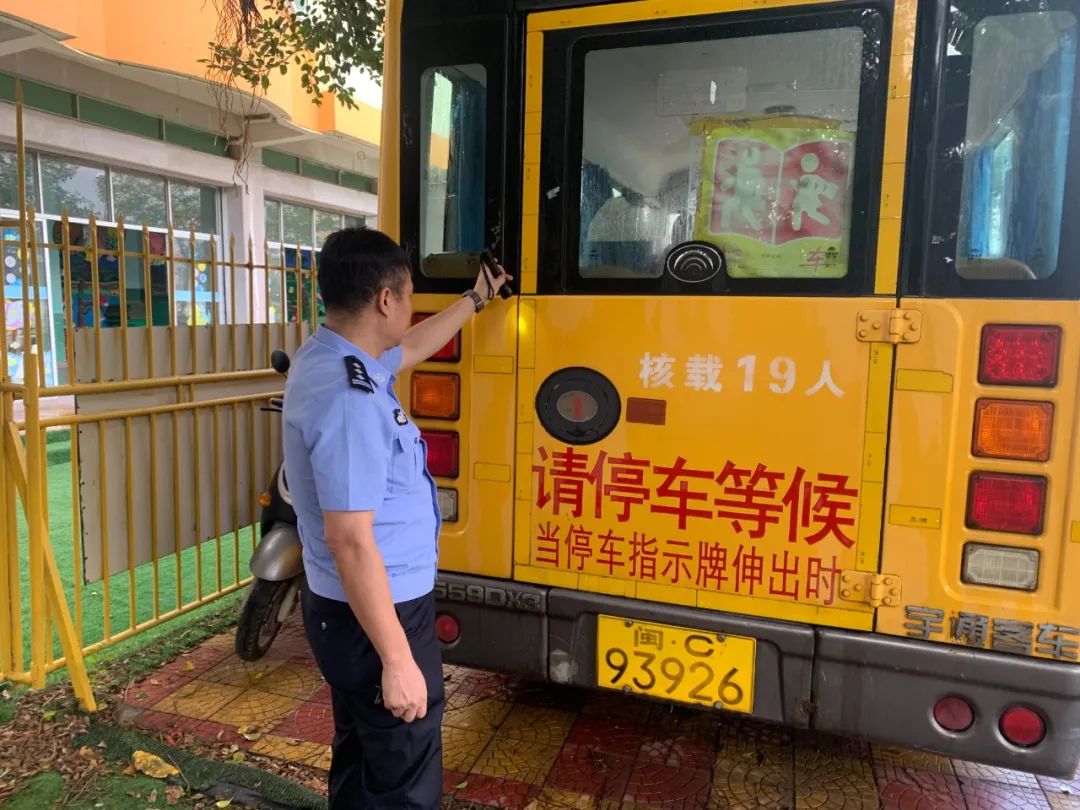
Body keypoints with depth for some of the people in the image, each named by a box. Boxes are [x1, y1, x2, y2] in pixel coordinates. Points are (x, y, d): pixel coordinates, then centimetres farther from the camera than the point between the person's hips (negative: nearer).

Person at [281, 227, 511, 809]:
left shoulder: (325, 357, 3)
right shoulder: (349, 399, -29)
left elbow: (414, 347, 22)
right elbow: (351, 541, -30)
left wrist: (476, 299, 34)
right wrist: (398, 660, -24)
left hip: (347, 609, 10)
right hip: (375, 616, -10)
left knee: (361, 758, 27)